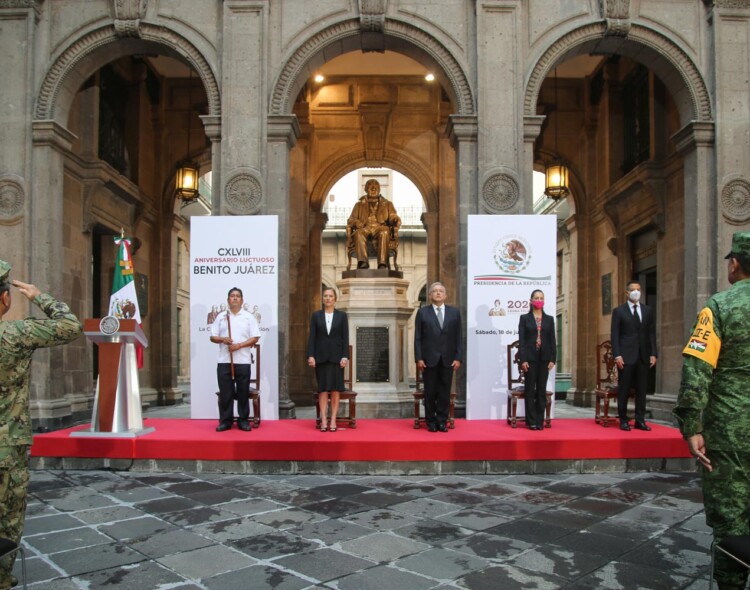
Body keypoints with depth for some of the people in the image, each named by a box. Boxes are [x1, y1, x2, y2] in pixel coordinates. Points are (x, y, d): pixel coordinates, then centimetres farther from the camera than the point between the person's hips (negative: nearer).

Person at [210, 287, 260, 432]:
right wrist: (223, 339, -11)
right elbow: (213, 337, 10)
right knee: (225, 392, 2)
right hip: (224, 360, 1)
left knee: (243, 392, 3)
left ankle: (243, 420, 10)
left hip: (243, 360, -1)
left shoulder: (248, 317, 6)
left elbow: (255, 338, 0)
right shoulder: (221, 316, 11)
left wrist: (239, 345, -12)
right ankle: (225, 420, 9)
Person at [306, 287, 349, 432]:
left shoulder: (342, 315, 4)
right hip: (321, 357, 0)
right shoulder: (316, 315, 6)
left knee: (335, 389, 2)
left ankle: (333, 420, 7)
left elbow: (345, 338, 1)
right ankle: (323, 420, 4)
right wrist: (310, 355, -7)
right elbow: (312, 337, 2)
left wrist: (345, 356, -7)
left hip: (336, 356, 0)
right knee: (323, 389, 1)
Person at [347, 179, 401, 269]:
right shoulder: (359, 205, 28)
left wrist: (396, 220, -13)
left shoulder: (387, 204, 28)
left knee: (384, 233, -39)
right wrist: (356, 223, -6)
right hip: (365, 228, 1)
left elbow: (393, 217, 13)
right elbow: (350, 220, 20)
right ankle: (363, 261, -54)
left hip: (380, 228, 0)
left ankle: (382, 263, -52)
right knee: (358, 233, -37)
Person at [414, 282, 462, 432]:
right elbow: (418, 338, 0)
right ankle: (431, 421, 14)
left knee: (445, 392, 4)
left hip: (448, 359, 1)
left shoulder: (454, 312, 9)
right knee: (430, 392, 4)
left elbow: (458, 338, 6)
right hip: (429, 359, -1)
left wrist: (458, 358, -3)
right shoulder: (422, 312, 4)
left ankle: (442, 421, 12)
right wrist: (418, 358, -8)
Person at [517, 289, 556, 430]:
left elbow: (552, 340, 7)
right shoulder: (524, 318, 3)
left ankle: (540, 421, 10)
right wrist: (523, 359, -11)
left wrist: (553, 359, -2)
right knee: (530, 390, 0)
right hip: (530, 358, -2)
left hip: (544, 358, 2)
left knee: (542, 390, 5)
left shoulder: (549, 319, 10)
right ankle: (531, 421, 5)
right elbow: (521, 340, -3)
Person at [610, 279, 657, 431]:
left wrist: (653, 354, 1)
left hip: (643, 356, 3)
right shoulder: (619, 311, 2)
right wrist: (617, 355, -11)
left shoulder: (647, 310, 12)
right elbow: (615, 335, -2)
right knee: (624, 390, 1)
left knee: (641, 389, 5)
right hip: (626, 356, -3)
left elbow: (652, 333, 10)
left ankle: (640, 420, 10)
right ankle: (623, 420, 8)